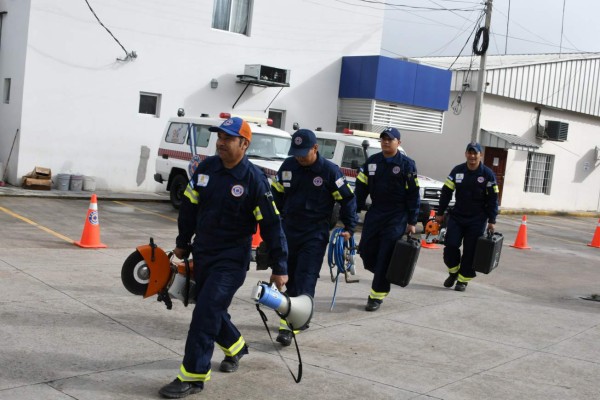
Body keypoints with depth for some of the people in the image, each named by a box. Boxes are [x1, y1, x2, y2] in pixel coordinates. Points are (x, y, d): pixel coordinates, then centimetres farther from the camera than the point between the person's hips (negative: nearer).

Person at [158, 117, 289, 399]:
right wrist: (182, 243, 18)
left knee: (206, 313, -12)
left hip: (232, 259, -6)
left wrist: (279, 268, -12)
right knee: (212, 309, 17)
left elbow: (271, 225, -13)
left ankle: (193, 377, -3)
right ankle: (235, 347, 44)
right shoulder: (206, 168, 0)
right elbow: (190, 206, 12)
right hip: (202, 253, 6)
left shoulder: (254, 179, -15)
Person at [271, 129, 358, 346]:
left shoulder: (330, 170, -10)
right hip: (288, 230, 5)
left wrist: (349, 228, -2)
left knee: (305, 280, -10)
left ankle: (289, 325, -13)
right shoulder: (288, 166, 2)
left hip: (315, 234, -5)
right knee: (288, 277, 10)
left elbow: (348, 199, -2)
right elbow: (276, 194, 14)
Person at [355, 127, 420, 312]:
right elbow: (361, 188, 8)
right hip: (374, 213, 4)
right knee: (366, 252, 4)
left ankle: (377, 295, 4)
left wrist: (412, 222, -7)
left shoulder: (407, 164, -5)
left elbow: (413, 195, -4)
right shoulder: (371, 162, 6)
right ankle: (385, 276, 31)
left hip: (397, 217, -4)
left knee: (385, 257, -6)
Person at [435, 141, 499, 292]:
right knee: (450, 245, -6)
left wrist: (491, 221, -4)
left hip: (477, 220, -2)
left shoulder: (488, 174, -4)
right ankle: (453, 271, 19)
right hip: (456, 217, 2)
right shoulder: (457, 171, 2)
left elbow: (493, 199, -2)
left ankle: (463, 279, 14)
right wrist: (440, 213, 5)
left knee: (470, 251, 0)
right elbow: (446, 192, 6)